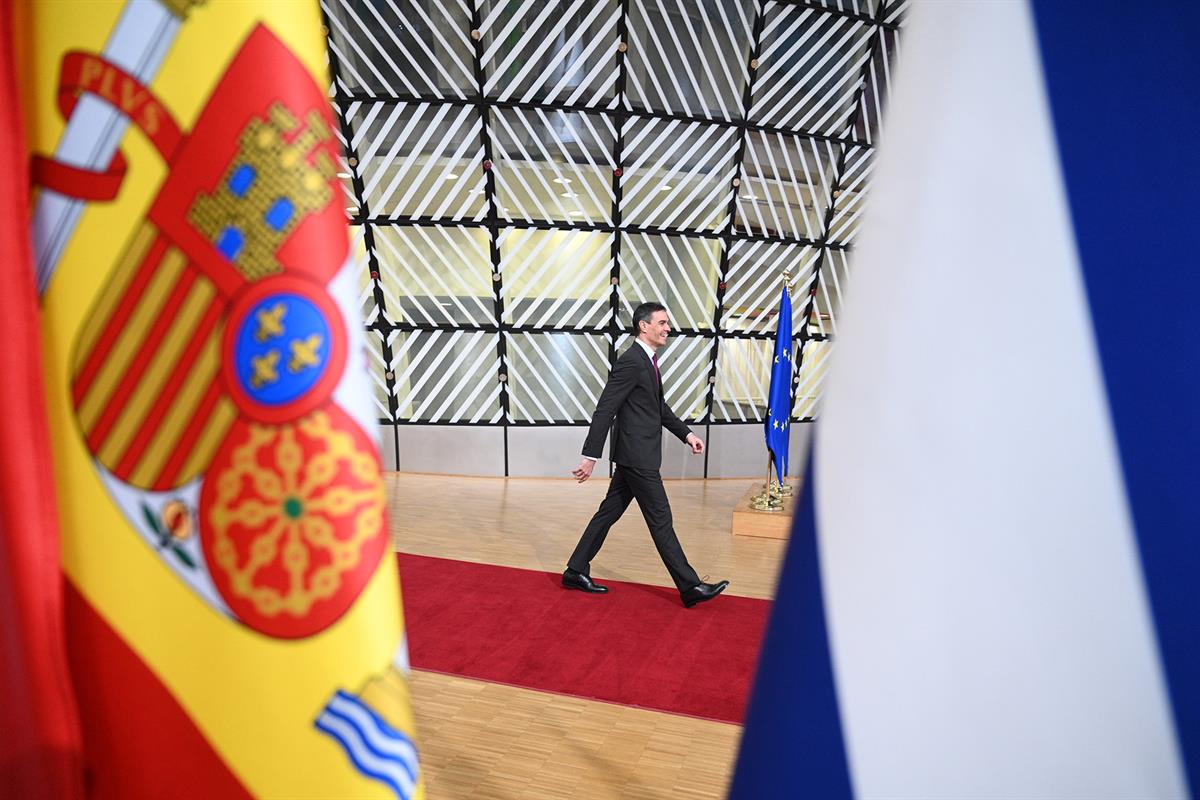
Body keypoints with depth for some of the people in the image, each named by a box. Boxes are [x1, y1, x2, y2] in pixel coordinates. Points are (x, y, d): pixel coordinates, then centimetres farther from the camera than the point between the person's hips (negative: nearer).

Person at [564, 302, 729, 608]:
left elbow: (659, 407, 23)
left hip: (635, 455, 10)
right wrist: (590, 456, -21)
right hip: (637, 455, -10)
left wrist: (687, 434, 16)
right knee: (660, 520, 0)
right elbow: (604, 410, -20)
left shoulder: (648, 360, 13)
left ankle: (576, 571, 23)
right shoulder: (631, 361, -18)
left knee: (609, 512, 14)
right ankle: (690, 587, 11)